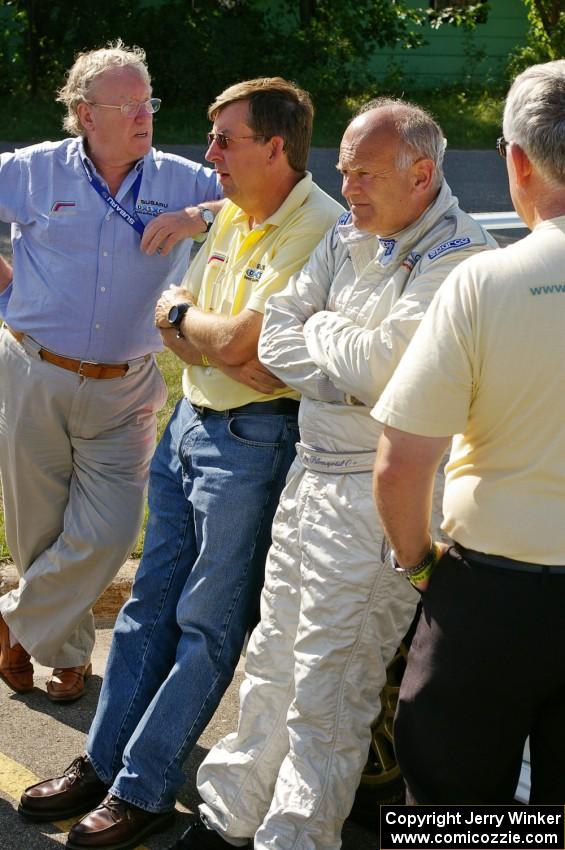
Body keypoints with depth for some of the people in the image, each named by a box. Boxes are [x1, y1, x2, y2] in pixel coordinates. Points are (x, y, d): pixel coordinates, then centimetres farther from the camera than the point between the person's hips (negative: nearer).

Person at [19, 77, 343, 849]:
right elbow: (172, 323, 7)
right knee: (150, 603, 13)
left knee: (207, 627, 2)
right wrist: (235, 356, -12)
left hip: (252, 438, -8)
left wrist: (182, 315, -3)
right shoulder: (232, 215, 10)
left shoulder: (320, 230, -17)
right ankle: (103, 763, 24)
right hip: (190, 422, 8)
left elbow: (235, 342, -23)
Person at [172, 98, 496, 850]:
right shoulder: (348, 238, 10)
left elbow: (383, 364, -23)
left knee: (327, 690, 0)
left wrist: (323, 332, -4)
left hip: (379, 496, -8)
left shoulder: (459, 258, -14)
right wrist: (344, 375, -12)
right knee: (273, 660, 17)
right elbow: (275, 334, 4)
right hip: (311, 471, 8)